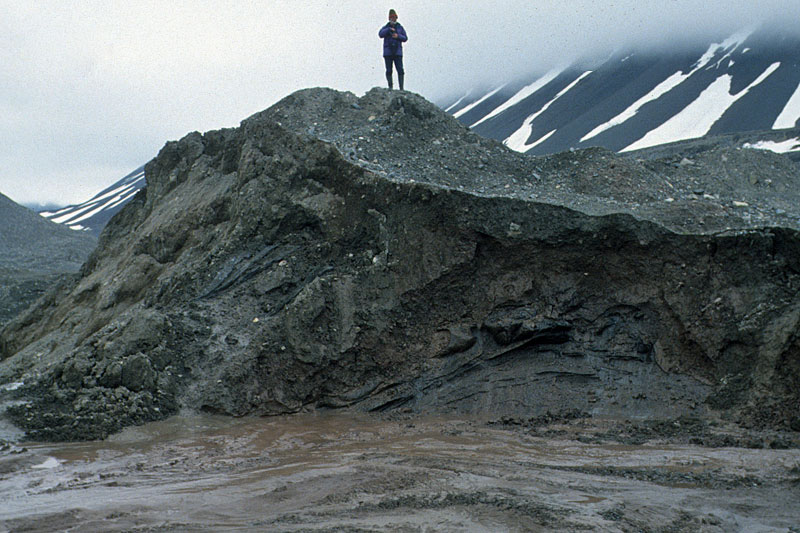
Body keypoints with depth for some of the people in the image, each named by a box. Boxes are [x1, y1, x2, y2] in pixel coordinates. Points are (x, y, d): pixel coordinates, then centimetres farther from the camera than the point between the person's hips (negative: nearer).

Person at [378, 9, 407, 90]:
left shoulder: (400, 28, 11)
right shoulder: (385, 27, 9)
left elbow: (405, 38, 6)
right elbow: (380, 34, -9)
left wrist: (398, 36, -12)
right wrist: (389, 29, -20)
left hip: (397, 52, 0)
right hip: (388, 52, 0)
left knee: (400, 70, -9)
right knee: (389, 71, -1)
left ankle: (401, 88, -10)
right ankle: (390, 87, 3)